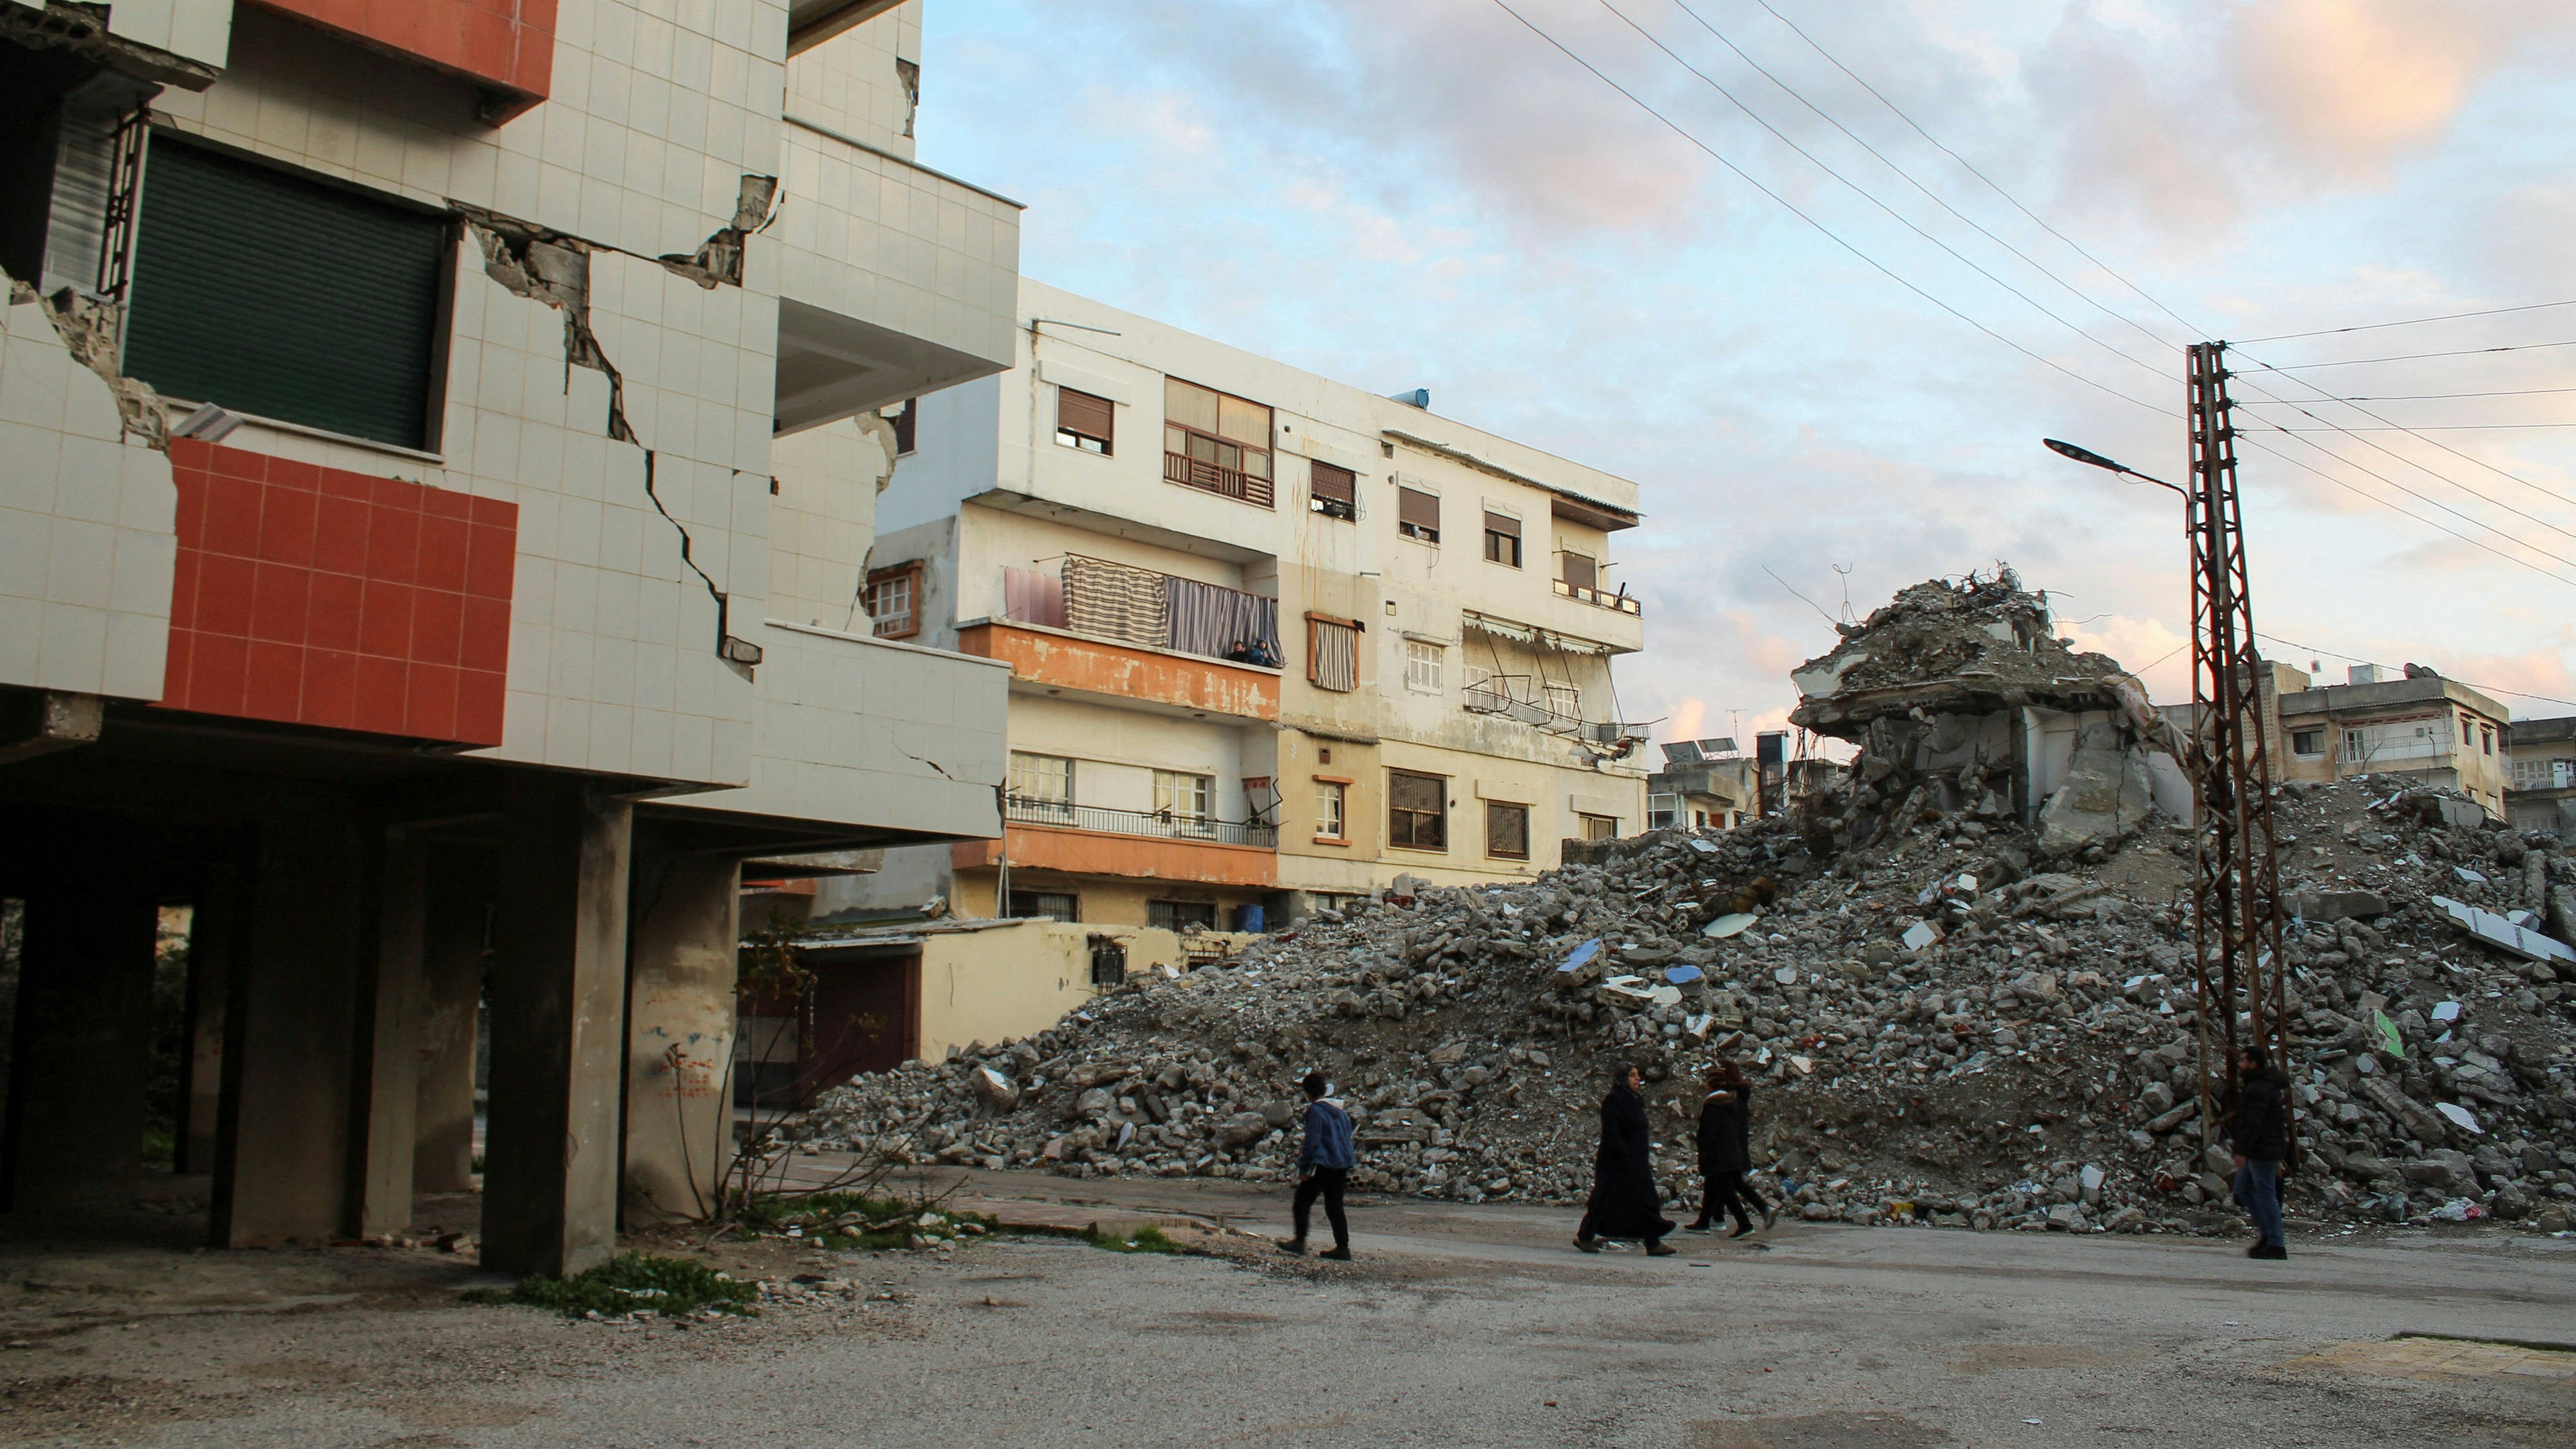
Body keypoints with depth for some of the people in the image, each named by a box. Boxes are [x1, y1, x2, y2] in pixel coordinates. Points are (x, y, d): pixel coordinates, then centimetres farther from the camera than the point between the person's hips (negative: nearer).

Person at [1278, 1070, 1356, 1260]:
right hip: (1343, 1164, 8)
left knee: (1303, 1200, 2)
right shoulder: (1340, 1110, 14)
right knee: (1335, 1206, 10)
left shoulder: (1316, 1110, -11)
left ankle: (1300, 1242, -1)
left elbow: (1312, 1142, -15)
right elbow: (1347, 1137, 22)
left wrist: (1303, 1168, -11)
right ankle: (1343, 1248, 6)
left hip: (1324, 1165, -8)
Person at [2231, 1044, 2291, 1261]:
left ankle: (2276, 1245, -2)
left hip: (2263, 1151, -11)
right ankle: (2266, 1233, 18)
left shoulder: (2258, 1089, -19)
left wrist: (2242, 1151, -23)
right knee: (2243, 1189, 16)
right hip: (2259, 1151, 11)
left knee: (2266, 1194, -6)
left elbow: (2253, 1123, -24)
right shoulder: (2267, 1084, 16)